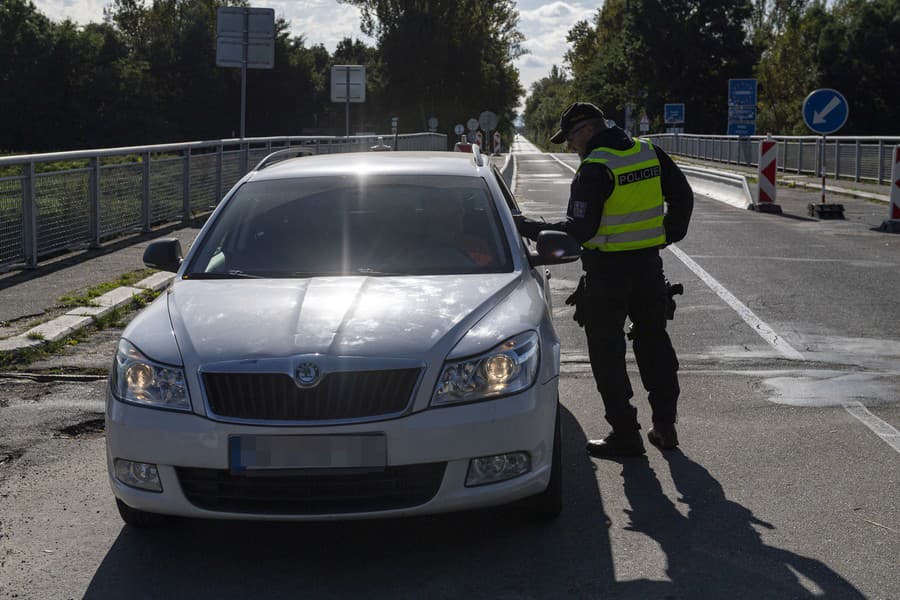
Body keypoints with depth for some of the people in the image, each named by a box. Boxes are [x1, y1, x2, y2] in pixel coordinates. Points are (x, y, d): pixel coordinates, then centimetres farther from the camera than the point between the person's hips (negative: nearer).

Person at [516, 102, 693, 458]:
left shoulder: (594, 169, -17)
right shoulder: (650, 153, 5)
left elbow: (579, 229, -21)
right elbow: (683, 196, 12)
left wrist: (530, 229, -14)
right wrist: (670, 234, 21)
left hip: (608, 270, -7)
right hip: (649, 266, 7)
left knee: (606, 352, 3)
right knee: (653, 342, 17)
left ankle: (625, 434, 4)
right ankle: (665, 427, 22)